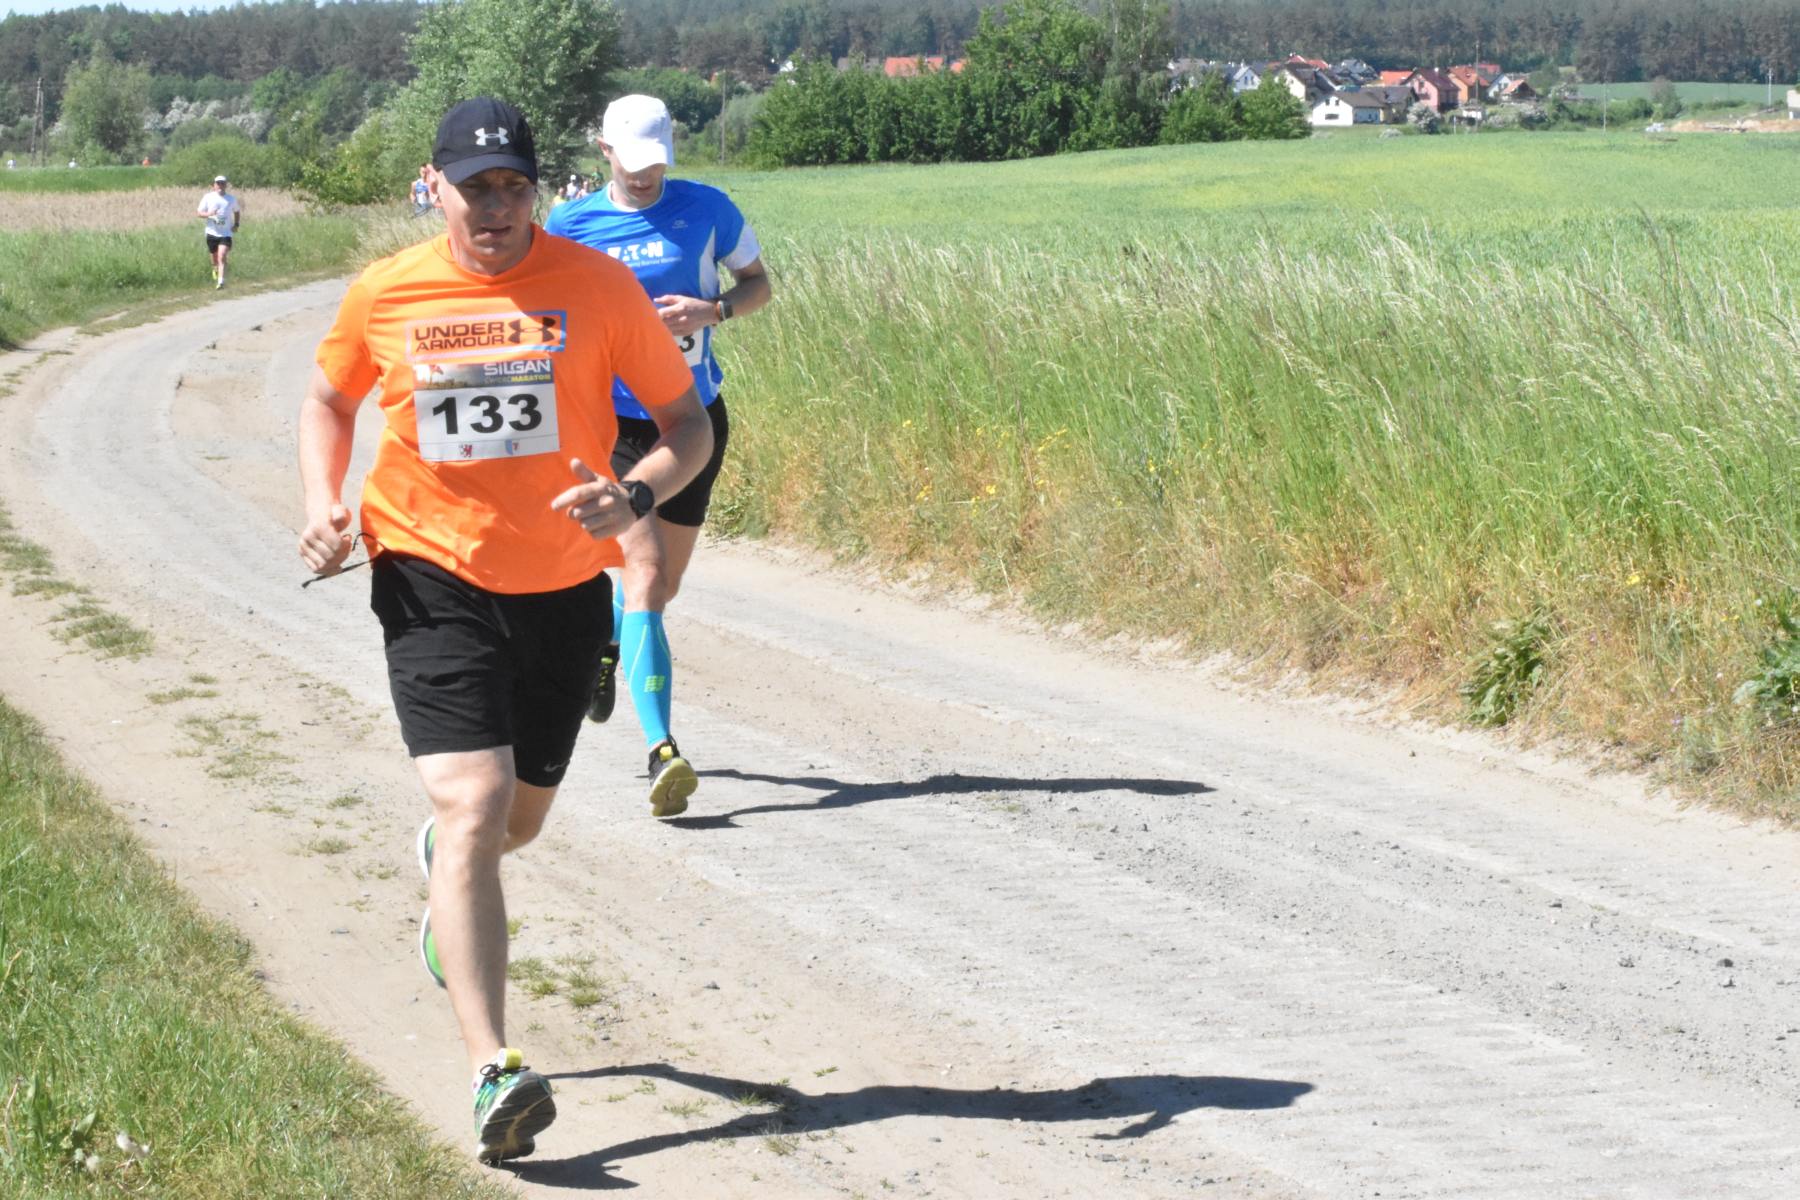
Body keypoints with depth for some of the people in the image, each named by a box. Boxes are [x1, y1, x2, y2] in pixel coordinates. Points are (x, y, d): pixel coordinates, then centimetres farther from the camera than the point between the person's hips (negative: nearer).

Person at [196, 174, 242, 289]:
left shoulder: (231, 199, 4)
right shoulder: (208, 197, 2)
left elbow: (237, 212, 20)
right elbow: (199, 212, 3)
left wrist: (236, 224, 4)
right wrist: (208, 214, -19)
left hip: (226, 233, -1)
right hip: (212, 232, 1)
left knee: (222, 257, -18)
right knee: (214, 259, 12)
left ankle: (221, 281, -22)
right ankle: (215, 270, 44)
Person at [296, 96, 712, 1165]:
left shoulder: (599, 286, -6)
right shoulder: (384, 297, -3)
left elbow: (689, 423, 0)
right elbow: (329, 402, 16)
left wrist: (636, 494, -21)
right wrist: (325, 506, -3)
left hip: (564, 584, 2)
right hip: (431, 578, -2)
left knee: (516, 823, 18)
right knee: (473, 808, -18)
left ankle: (447, 876, 57)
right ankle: (496, 1073, -22)